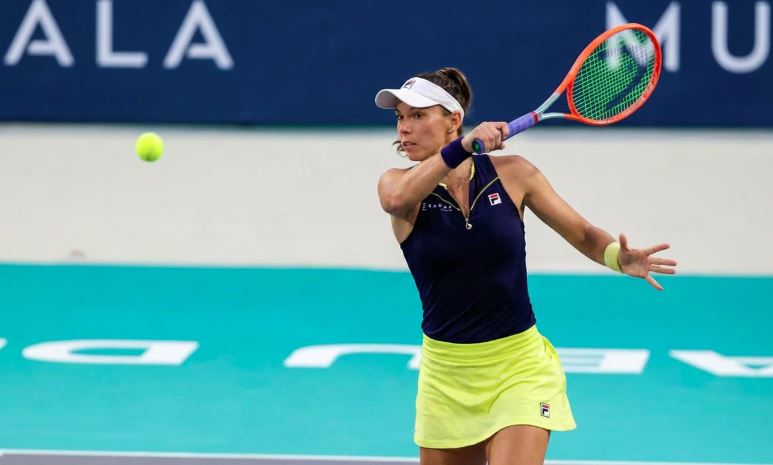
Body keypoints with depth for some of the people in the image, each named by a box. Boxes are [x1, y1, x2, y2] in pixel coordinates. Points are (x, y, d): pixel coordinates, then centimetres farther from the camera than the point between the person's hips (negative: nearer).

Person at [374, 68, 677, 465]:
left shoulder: (511, 174, -3)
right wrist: (463, 146, -42)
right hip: (446, 375, 2)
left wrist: (622, 259, -17)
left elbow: (583, 234, 5)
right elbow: (397, 198, -29)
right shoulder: (399, 183, -4)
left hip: (519, 367, -2)